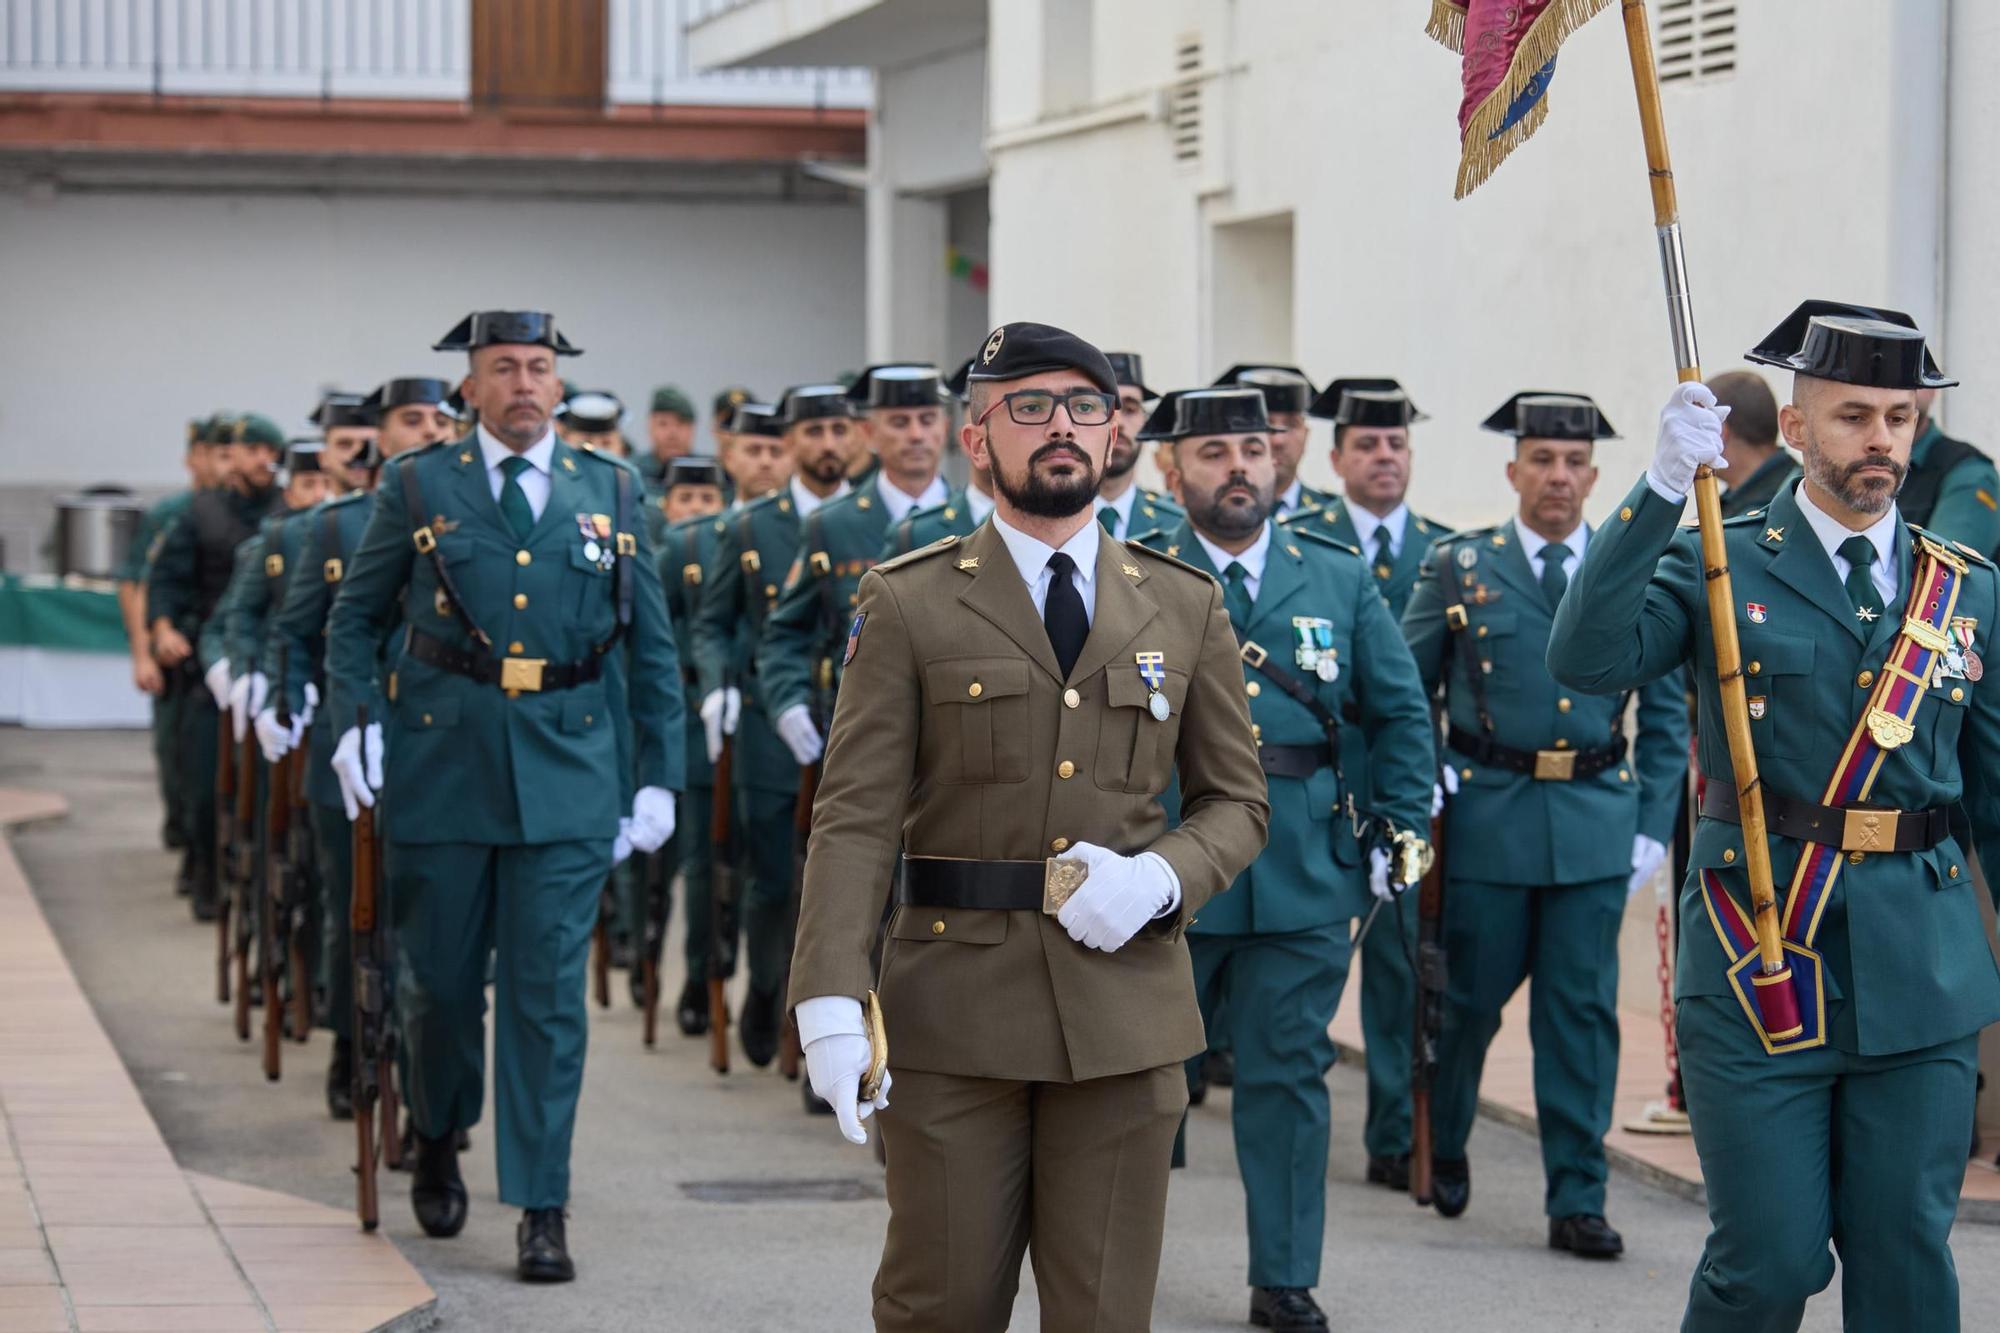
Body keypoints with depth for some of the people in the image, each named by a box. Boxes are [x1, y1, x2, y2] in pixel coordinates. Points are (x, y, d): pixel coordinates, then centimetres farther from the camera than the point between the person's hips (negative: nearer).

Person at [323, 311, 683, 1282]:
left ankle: (541, 1209, 1)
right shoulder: (417, 489, 4)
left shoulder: (610, 492, 8)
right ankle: (437, 1145, 36)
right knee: (441, 981, 10)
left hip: (567, 774, 0)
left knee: (549, 993, -3)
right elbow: (353, 618, 10)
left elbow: (651, 646, 11)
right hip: (440, 768, 0)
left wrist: (658, 775, 6)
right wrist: (354, 723, -6)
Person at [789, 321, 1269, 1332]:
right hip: (953, 1010, -2)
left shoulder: (1186, 609, 9)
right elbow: (855, 818, -5)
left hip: (1126, 1011, 2)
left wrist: (1159, 878, -9)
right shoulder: (907, 606, 1)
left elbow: (1238, 802, 13)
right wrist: (830, 1001, -17)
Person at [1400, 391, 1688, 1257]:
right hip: (1487, 817, -1)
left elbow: (1666, 714, 9)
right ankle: (1443, 1145, 33)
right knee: (1472, 997, 7)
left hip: (1597, 822, 1)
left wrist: (1653, 824, 3)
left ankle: (1577, 1201, 7)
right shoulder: (1459, 567, 2)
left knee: (1582, 1012, 1)